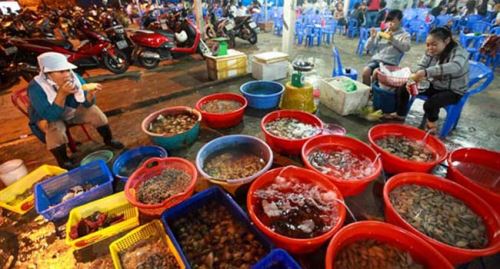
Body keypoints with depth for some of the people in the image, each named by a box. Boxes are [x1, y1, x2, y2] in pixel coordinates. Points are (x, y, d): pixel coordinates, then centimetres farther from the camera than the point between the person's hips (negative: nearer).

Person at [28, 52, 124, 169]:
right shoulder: (36, 88, -29)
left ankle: (109, 140, 3)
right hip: (48, 118, -3)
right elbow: (50, 116, -37)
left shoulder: (74, 78, -19)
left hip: (71, 111, 4)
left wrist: (91, 93, -37)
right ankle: (64, 162, -12)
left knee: (93, 111, -17)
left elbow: (87, 104, -16)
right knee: (54, 128, -32)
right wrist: (62, 94, -45)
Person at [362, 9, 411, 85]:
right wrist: (372, 37, -3)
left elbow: (406, 47, -10)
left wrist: (393, 39, -16)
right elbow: (368, 48, 14)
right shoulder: (381, 32, 17)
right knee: (366, 71, -27)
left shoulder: (404, 35, 9)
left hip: (390, 62, -3)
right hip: (376, 59, 3)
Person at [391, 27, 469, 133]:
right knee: (403, 88, -4)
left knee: (430, 104, -33)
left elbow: (454, 67, -44)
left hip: (453, 91, -6)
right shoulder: (430, 52, -5)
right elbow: (420, 66, -8)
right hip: (434, 85, 6)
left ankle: (432, 122, 2)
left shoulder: (459, 52, -24)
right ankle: (400, 114, 15)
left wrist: (426, 72, -57)